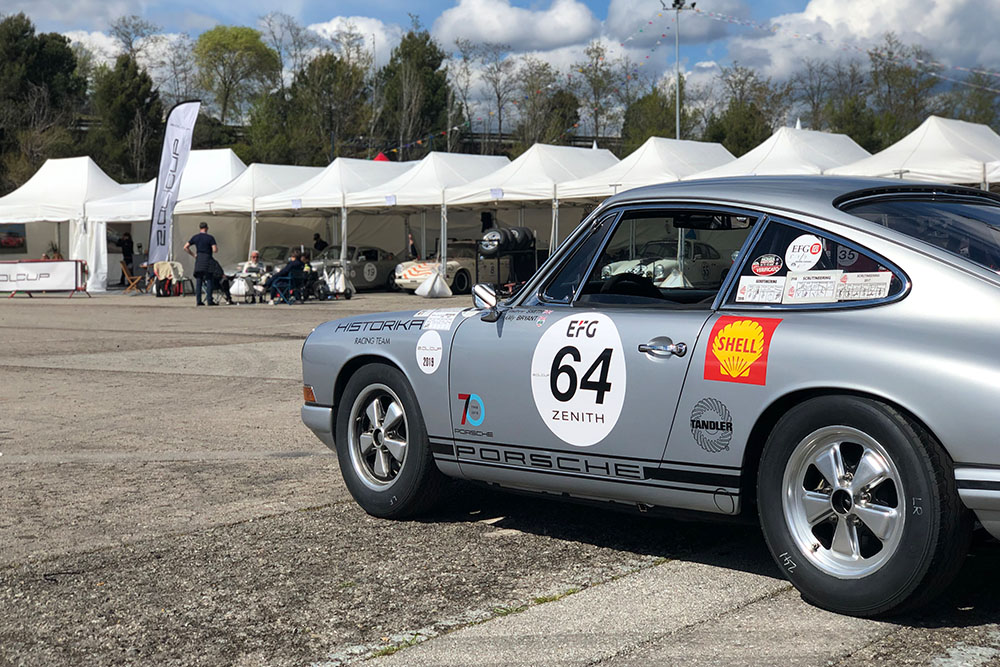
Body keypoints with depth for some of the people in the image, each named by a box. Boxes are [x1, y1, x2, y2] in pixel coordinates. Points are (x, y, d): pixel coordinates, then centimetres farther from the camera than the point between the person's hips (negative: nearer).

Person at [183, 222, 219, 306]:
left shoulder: (195, 237, 7)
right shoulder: (210, 237, -5)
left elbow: (185, 247, 7)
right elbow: (215, 250, -12)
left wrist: (193, 255, 13)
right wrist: (217, 246, 10)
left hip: (198, 261, 4)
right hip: (207, 260, -4)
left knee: (198, 281, 5)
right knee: (209, 280, 1)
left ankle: (198, 301, 4)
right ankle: (209, 300, -2)